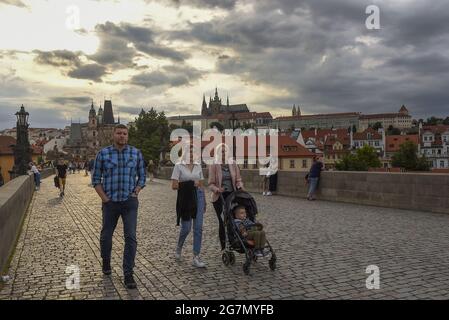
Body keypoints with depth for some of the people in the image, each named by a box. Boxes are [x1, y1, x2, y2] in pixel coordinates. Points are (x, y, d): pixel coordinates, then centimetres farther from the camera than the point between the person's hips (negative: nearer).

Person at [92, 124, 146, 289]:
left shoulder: (136, 153, 2)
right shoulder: (103, 153, 0)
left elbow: (142, 176, 10)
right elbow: (96, 179, 4)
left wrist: (135, 193, -2)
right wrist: (104, 198, -5)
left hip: (130, 202, 0)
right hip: (110, 202, 1)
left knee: (131, 238, -7)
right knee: (106, 236, 16)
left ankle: (128, 275, 2)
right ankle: (106, 262, 44)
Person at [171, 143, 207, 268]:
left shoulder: (198, 166, 10)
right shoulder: (179, 166, -2)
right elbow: (174, 185, -9)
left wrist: (204, 201, 16)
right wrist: (190, 184, -16)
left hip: (198, 197, 3)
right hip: (185, 198, -3)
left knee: (198, 228, -1)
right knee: (186, 228, 1)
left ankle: (196, 257, 6)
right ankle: (178, 248, 33)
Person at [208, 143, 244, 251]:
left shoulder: (233, 164, 6)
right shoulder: (213, 166, -3)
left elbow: (238, 180, 9)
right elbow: (211, 184, -5)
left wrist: (240, 187, -11)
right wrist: (217, 189, -24)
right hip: (219, 197, -2)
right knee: (222, 221, 0)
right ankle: (223, 246, 11)